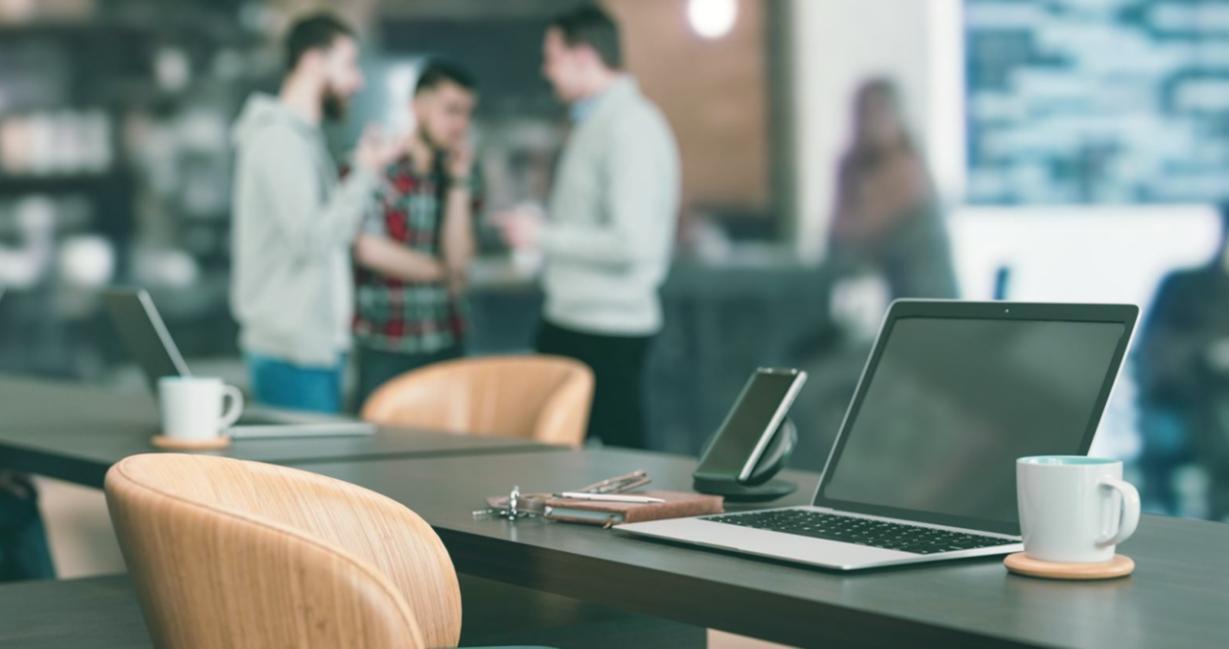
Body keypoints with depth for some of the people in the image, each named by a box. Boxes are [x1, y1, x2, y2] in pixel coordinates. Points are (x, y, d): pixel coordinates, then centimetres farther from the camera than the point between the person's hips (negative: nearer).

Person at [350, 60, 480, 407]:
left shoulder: (454, 174, 12)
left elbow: (459, 258, 1)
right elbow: (371, 251, -14)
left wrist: (460, 181, -4)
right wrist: (442, 272, 0)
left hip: (445, 343, 5)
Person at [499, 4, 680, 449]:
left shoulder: (629, 126, -17)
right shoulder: (593, 123, 14)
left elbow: (632, 242, -24)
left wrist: (542, 236, -16)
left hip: (605, 334, -10)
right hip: (570, 322, 10)